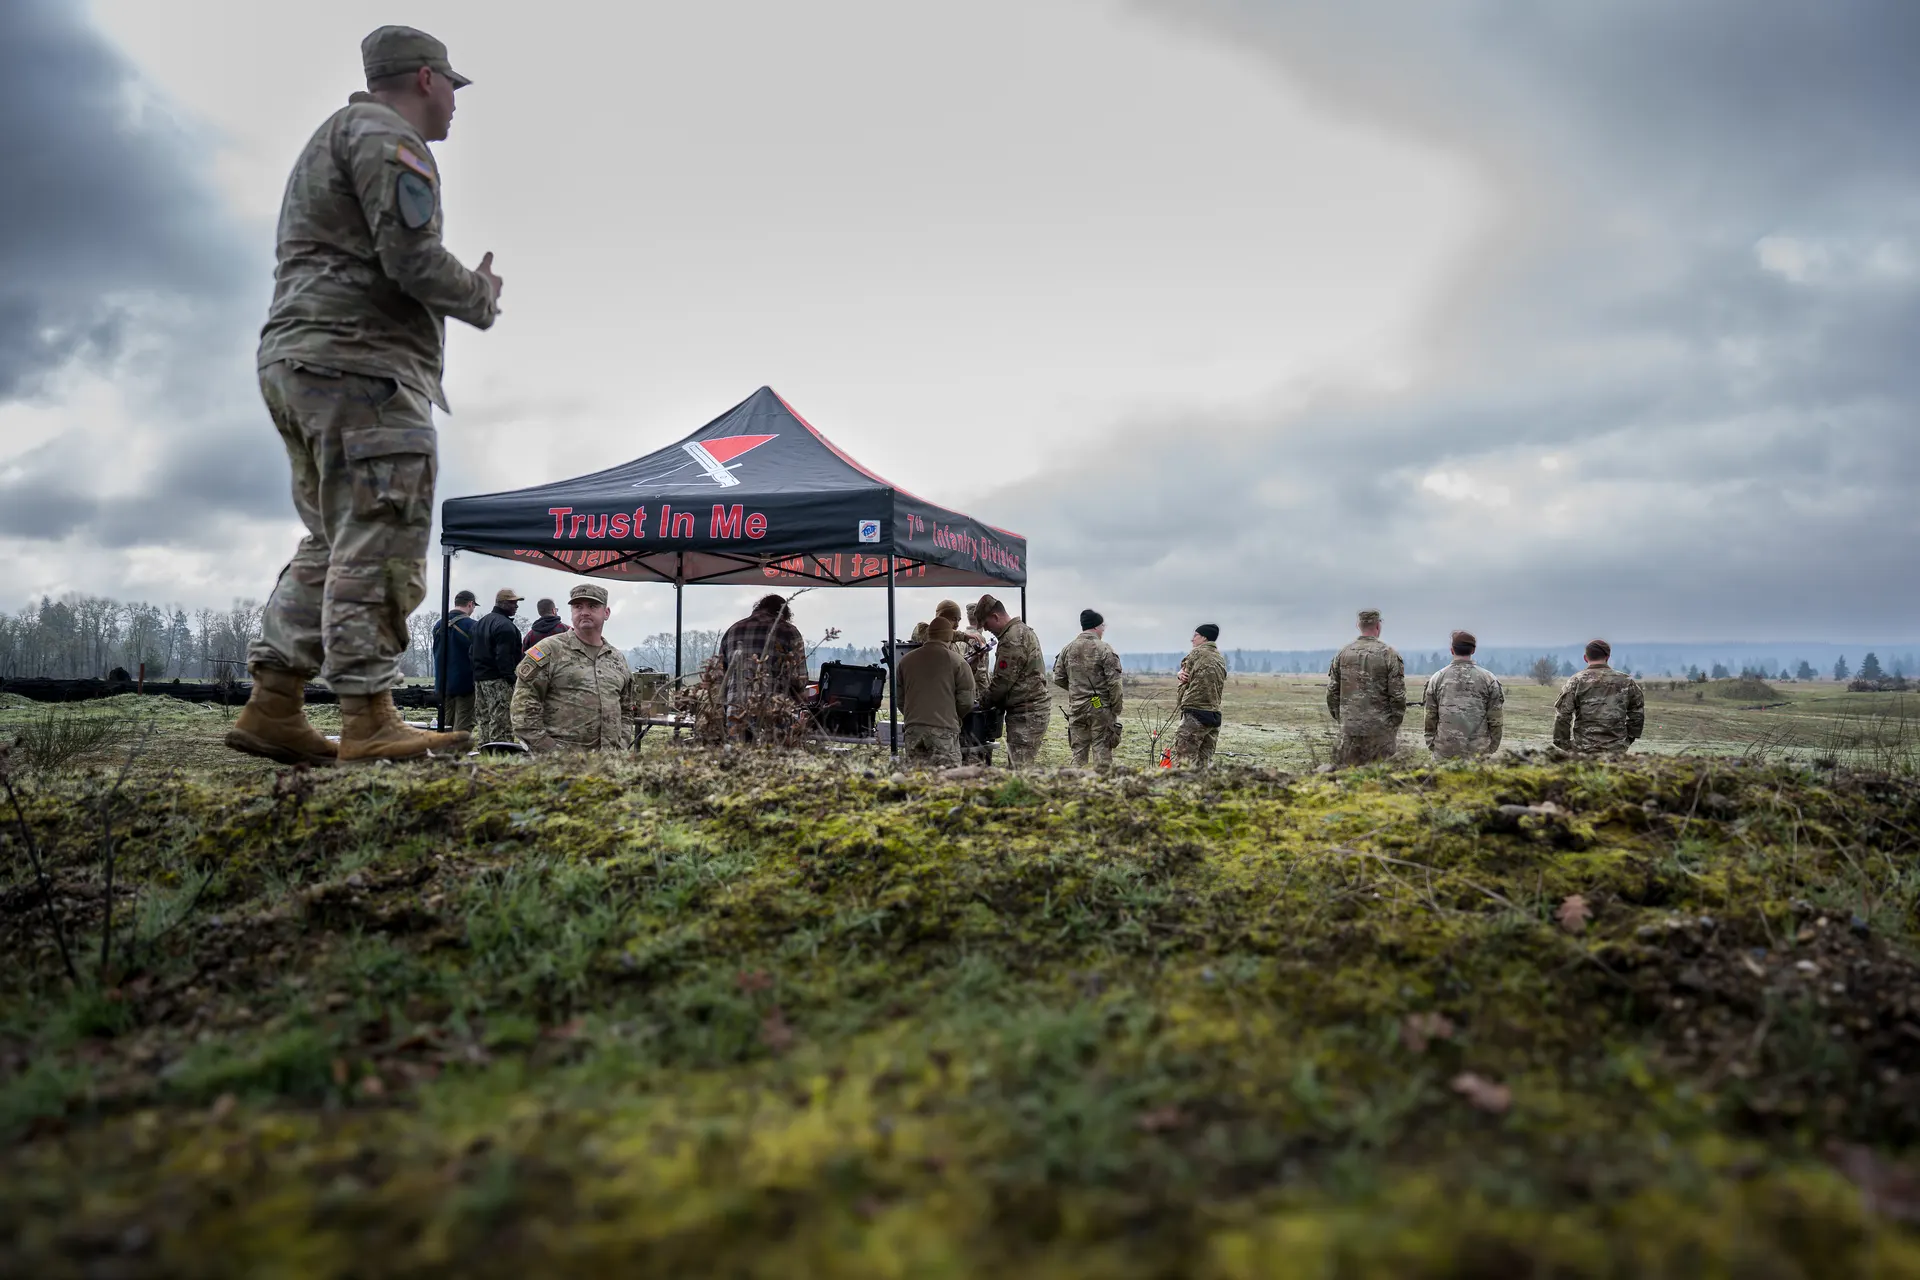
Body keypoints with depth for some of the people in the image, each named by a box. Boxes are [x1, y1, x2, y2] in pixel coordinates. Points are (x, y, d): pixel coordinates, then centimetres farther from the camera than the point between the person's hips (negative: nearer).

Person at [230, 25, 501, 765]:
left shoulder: (332, 138, 29)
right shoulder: (387, 137, -4)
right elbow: (412, 259, -16)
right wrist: (482, 297, 1)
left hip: (296, 359, 10)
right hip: (361, 363, -10)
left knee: (334, 545, 10)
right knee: (379, 546, -13)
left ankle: (272, 708, 7)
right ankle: (368, 720, -14)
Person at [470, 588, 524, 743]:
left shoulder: (479, 624, 19)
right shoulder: (505, 625, -12)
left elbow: (472, 653, 20)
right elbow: (504, 657, -19)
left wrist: (476, 675, 20)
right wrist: (512, 679, -18)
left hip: (479, 678, 9)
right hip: (498, 681, -9)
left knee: (484, 721, 13)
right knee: (501, 725, -11)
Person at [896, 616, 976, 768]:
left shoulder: (906, 660, 12)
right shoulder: (957, 661, -1)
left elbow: (900, 699, 14)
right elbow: (966, 701, -2)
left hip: (913, 728, 4)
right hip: (944, 728, -4)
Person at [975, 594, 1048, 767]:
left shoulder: (1013, 639, -16)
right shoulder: (1023, 630, 17)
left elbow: (1003, 680, -16)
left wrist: (983, 702, -2)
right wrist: (988, 698, 14)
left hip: (1026, 713, -10)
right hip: (1035, 706, 10)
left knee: (1021, 767, -9)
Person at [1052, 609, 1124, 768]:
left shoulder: (1068, 649, 4)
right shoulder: (1104, 649, -10)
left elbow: (1058, 678, 8)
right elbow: (1114, 682, -12)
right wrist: (1116, 709, -4)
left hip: (1075, 708, 4)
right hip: (1101, 708, -4)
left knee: (1078, 752, 10)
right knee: (1101, 750, 1)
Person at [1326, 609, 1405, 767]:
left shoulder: (1342, 654, 4)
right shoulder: (1389, 654, -7)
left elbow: (1332, 692, 7)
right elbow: (1398, 695, -7)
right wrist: (1396, 724, 5)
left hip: (1349, 729, 3)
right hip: (1380, 729, -3)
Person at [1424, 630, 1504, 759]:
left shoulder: (1437, 678, 3)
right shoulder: (1488, 678, 2)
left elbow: (1430, 717, 5)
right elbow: (1496, 719, 2)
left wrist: (1431, 744, 13)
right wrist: (1492, 747, 10)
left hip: (1444, 752, 1)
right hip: (1479, 752, 0)